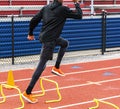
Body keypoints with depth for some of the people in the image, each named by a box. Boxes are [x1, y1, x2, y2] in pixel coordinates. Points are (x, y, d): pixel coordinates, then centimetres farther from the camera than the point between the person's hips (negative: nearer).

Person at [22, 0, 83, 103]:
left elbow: (34, 20, 11)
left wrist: (30, 33, 24)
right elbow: (79, 15, -3)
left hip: (44, 36, 9)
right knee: (42, 65, -6)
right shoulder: (63, 9, -8)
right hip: (49, 40, -9)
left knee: (65, 43, 30)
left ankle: (56, 68, 27)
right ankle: (27, 93, -4)